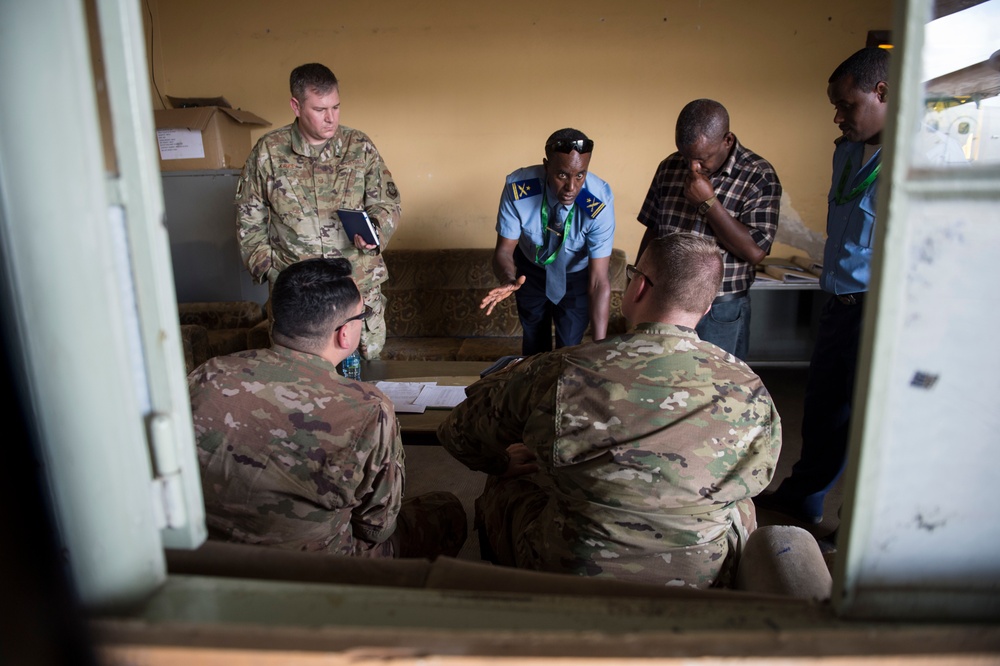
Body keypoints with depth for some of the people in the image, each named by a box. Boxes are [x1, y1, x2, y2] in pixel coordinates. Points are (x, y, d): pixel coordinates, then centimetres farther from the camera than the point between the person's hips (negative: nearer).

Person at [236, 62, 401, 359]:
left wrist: (375, 231, -17)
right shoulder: (268, 151, 1)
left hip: (361, 284, 1)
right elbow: (249, 218, 7)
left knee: (370, 359, 8)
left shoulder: (360, 147, 1)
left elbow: (387, 203, 5)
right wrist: (267, 269, 0)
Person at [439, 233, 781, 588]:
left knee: (504, 483, 25)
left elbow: (458, 434, -6)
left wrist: (504, 462, 17)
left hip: (566, 575, -1)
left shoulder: (555, 374, -22)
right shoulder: (752, 391, -16)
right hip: (708, 580, 3)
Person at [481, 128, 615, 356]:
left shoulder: (599, 201, -35)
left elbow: (599, 281, -34)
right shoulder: (518, 187, -31)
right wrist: (508, 279, -47)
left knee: (569, 346, 2)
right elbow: (504, 249, -23)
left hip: (577, 275, -1)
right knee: (534, 341, 17)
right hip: (531, 270, 2)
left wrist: (599, 346, -41)